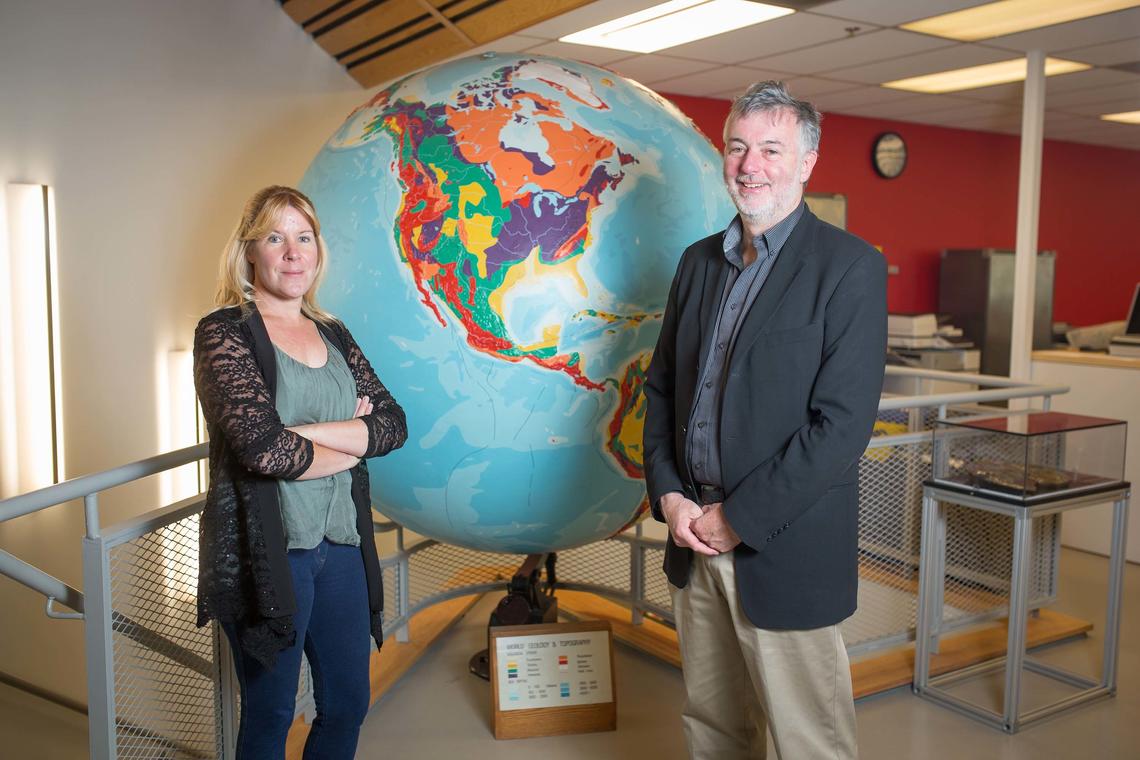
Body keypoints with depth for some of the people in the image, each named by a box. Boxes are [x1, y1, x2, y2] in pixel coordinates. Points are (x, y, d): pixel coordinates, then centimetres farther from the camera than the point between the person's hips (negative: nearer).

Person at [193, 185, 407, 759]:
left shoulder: (333, 335, 10)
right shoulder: (224, 333, -8)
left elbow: (392, 424, -1)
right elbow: (263, 448, -21)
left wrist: (305, 432, -15)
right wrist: (353, 441, -6)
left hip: (341, 545, 6)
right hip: (265, 550, -6)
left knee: (348, 705, 16)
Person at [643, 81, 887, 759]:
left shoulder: (850, 267, -10)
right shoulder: (700, 260, 10)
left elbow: (843, 423, -17)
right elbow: (662, 385, 13)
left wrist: (739, 518, -15)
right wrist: (668, 494, -1)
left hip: (784, 551, -5)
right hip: (696, 537, 6)